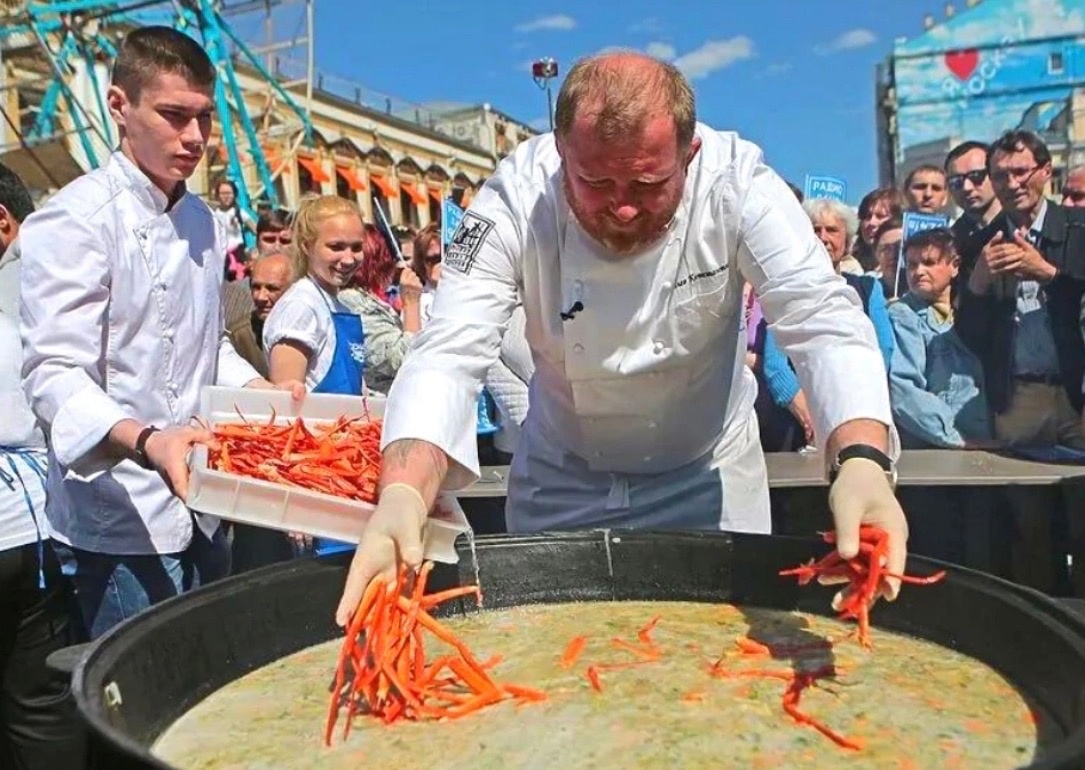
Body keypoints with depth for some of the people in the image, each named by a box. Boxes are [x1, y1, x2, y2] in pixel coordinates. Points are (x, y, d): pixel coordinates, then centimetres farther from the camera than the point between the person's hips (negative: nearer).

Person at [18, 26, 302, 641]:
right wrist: (145, 442, -36)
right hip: (119, 522, -7)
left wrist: (263, 392, 3)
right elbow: (54, 375, -20)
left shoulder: (203, 221, 11)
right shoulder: (76, 219, -13)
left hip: (202, 510, 7)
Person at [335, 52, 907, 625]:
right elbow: (449, 355, -32)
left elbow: (824, 324, -31)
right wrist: (403, 495, -50)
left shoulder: (737, 184, -25)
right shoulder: (517, 199, -26)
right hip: (562, 477, 1)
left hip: (708, 472, 0)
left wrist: (861, 461, -50)